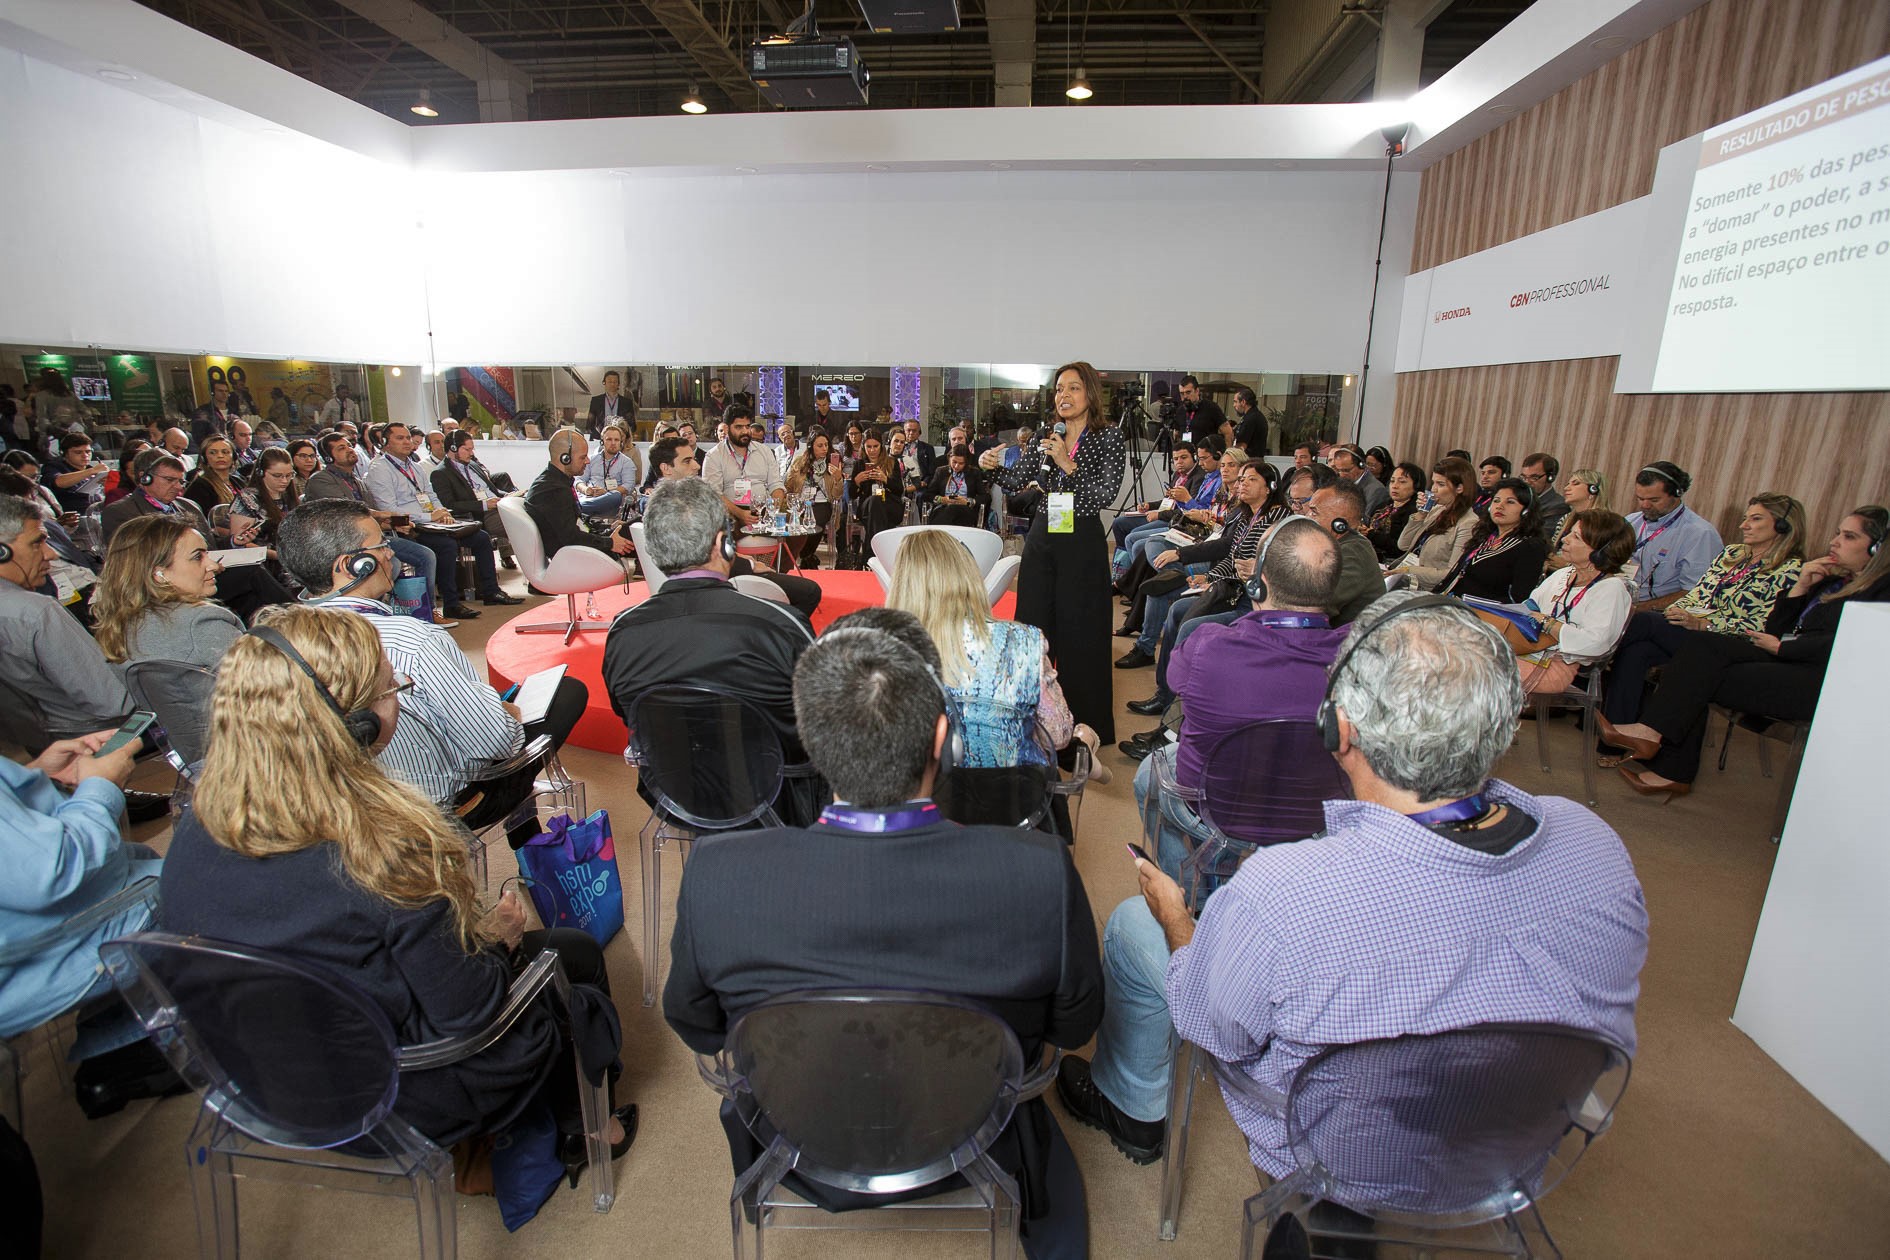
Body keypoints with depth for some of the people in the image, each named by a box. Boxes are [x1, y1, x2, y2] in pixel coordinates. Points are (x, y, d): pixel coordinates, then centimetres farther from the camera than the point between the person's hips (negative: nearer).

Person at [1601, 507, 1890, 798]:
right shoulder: (1831, 579, 23)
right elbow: (1774, 630, 17)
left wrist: (1780, 646, -5)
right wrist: (1800, 588, 6)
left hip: (1818, 681, -7)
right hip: (1785, 661, 7)